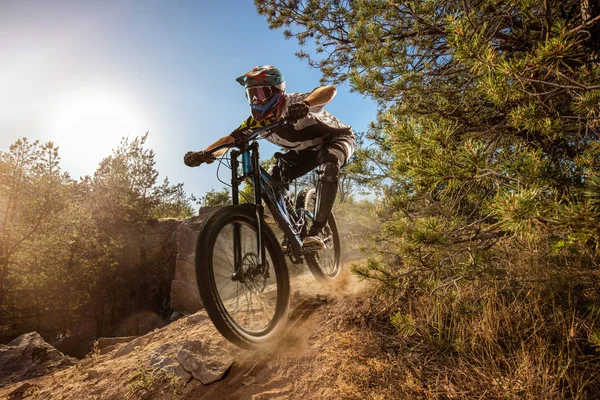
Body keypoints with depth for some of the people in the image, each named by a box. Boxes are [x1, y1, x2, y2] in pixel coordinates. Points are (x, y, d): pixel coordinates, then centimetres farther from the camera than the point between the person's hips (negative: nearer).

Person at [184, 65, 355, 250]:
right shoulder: (257, 121, -16)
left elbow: (330, 90, -48)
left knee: (328, 167, -39)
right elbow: (229, 139, -17)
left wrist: (305, 103, -68)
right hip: (308, 148, 6)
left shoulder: (293, 104, -33)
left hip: (338, 138, -5)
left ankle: (315, 233, -34)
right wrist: (203, 154, -34)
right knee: (272, 178, -14)